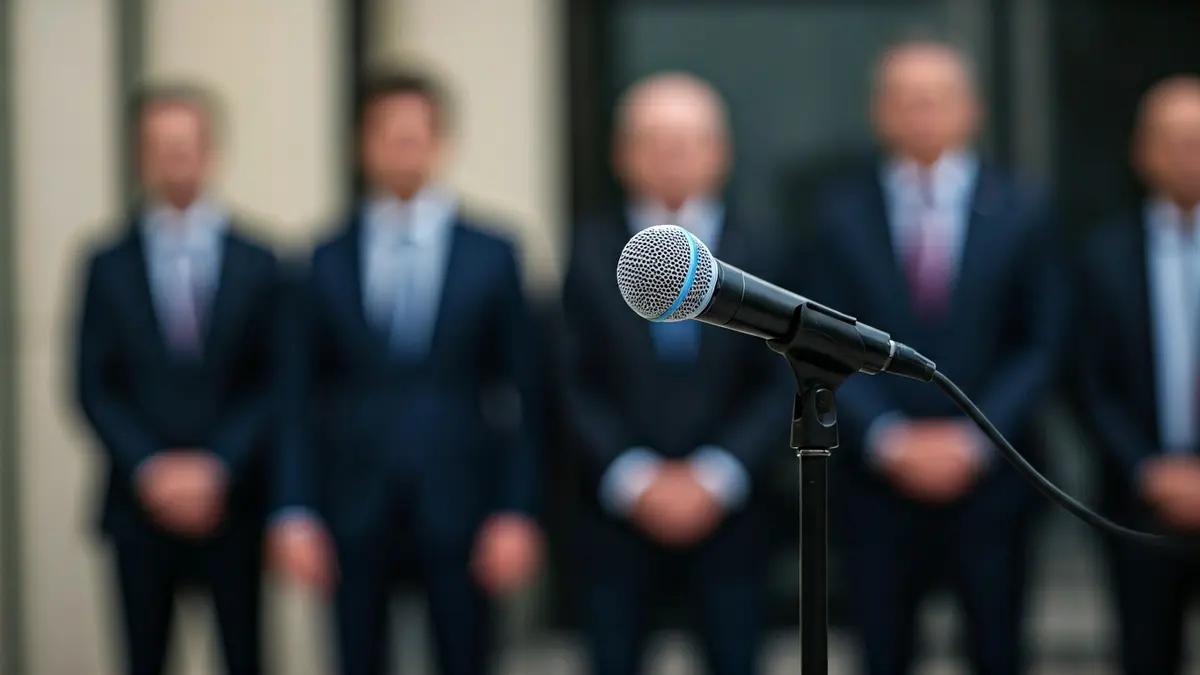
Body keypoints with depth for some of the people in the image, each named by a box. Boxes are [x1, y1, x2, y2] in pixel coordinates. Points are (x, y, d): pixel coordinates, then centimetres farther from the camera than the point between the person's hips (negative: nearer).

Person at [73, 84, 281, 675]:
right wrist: (150, 470, -10)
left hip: (231, 500, -1)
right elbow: (93, 387, 3)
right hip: (141, 503, 1)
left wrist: (218, 467, -11)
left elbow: (274, 383, 0)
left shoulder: (259, 264, 3)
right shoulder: (109, 265, 5)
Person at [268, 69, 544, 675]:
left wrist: (515, 513, -3)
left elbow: (520, 396, 3)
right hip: (353, 512, 1)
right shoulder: (325, 262, 6)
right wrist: (295, 513, -3)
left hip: (457, 511, -1)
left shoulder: (490, 256, 5)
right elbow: (300, 398, 5)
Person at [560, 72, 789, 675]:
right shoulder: (590, 251, 2)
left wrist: (715, 477, -11)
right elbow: (575, 385, -1)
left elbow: (780, 387, 0)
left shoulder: (756, 251, 2)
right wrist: (634, 478, -11)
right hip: (618, 509, 0)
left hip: (723, 507, 0)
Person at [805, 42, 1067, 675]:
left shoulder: (1021, 210, 3)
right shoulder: (840, 213, 3)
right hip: (876, 480, 0)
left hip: (987, 478, 0)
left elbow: (1040, 347, 1)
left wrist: (974, 439, -10)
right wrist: (890, 440, -11)